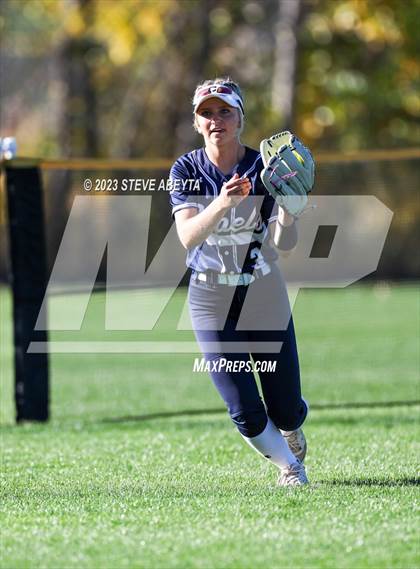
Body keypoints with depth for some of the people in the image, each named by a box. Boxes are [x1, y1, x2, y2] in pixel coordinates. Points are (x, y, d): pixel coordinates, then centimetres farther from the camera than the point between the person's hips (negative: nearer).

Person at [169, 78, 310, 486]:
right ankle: (290, 467, 23)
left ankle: (291, 435, 43)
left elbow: (285, 243, -17)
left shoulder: (264, 168, -7)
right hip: (211, 300, 0)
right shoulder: (187, 171, -6)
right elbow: (188, 236, -23)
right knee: (245, 412, -7)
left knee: (286, 411, 4)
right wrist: (223, 203, -40)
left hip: (265, 296, 0)